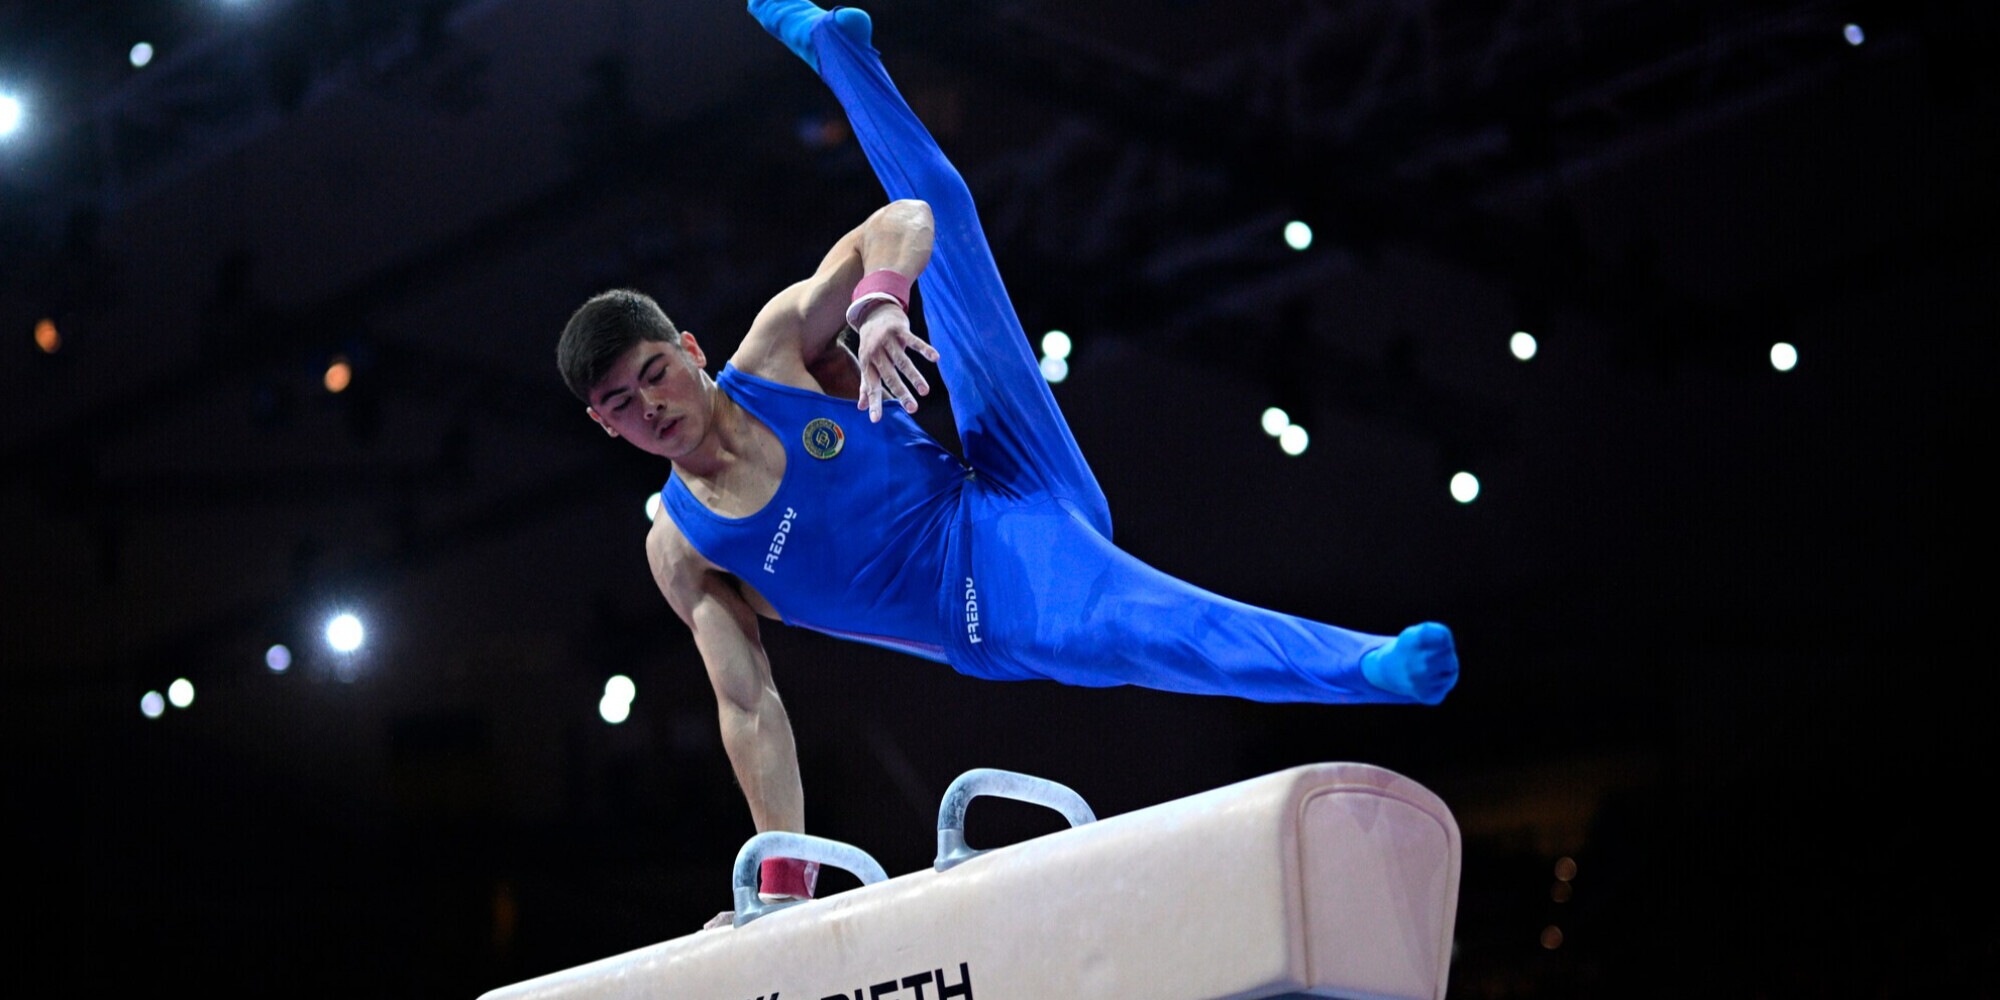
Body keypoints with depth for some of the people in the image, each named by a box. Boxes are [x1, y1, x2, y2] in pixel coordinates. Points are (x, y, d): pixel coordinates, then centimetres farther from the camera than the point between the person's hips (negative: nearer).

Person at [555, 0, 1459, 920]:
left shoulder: (780, 345, 3)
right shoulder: (680, 551, 3)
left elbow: (905, 220, -6)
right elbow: (749, 709, 3)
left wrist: (878, 299, -29)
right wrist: (785, 875, -3)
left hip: (1014, 513, 2)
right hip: (1000, 635, -2)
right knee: (1143, 627, -36)